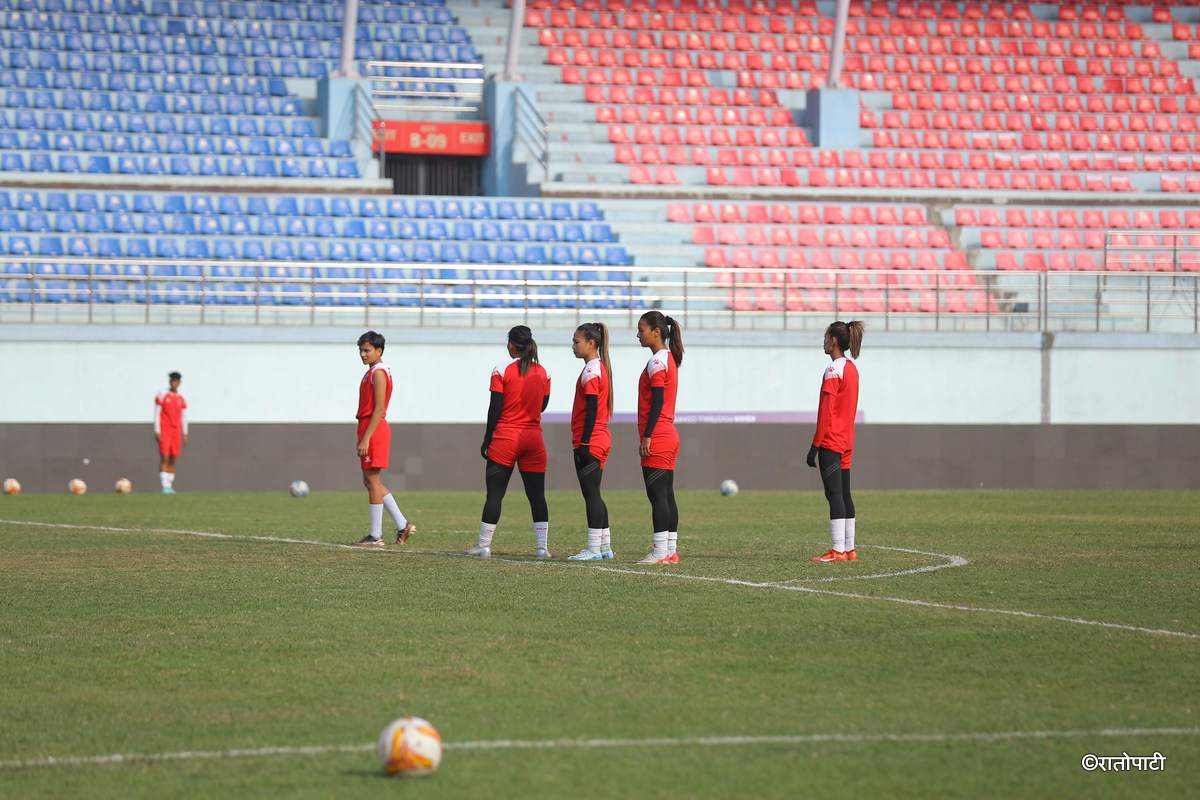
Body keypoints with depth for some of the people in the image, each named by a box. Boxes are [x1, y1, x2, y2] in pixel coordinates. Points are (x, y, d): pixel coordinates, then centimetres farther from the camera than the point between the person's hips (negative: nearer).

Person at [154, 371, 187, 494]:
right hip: (164, 431, -4)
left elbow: (184, 417, 15)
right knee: (164, 457, -12)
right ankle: (165, 486, -16)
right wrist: (157, 432, -8)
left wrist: (185, 434, 10)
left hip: (176, 432, 4)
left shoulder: (181, 399, 12)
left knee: (173, 459, 2)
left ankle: (170, 486, 6)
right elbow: (157, 414, -1)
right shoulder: (162, 396, 1)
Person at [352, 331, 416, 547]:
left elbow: (378, 410, -19)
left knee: (373, 481, -6)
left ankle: (376, 536, -3)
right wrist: (363, 436, 21)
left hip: (374, 430, -10)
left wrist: (365, 439, -22)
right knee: (371, 481, 12)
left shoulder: (378, 373, -13)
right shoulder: (373, 372, 18)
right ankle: (402, 525, 14)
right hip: (369, 429, 10)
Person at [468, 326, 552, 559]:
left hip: (505, 439, -3)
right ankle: (543, 546, 0)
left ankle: (484, 545, 3)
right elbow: (542, 406, 12)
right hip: (533, 439, 3)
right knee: (537, 494, 5)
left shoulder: (502, 370, -7)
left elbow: (495, 409, -8)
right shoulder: (543, 372, 5)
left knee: (495, 493, 2)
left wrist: (486, 441, -2)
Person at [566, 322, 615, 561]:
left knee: (591, 495, -8)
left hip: (589, 442, -10)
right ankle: (605, 546, 16)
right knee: (593, 495, 14)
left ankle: (594, 548, -7)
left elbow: (591, 410, -19)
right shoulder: (601, 367, 15)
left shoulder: (590, 371, -14)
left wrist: (584, 443, -20)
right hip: (600, 440, 10)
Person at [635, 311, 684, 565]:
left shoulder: (657, 362, -13)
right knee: (666, 496, 9)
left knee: (657, 495, -9)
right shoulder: (669, 358, 17)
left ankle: (660, 551, -11)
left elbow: (657, 402, -18)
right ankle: (670, 551, 10)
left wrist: (646, 437, -19)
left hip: (657, 438, -10)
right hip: (669, 437, 10)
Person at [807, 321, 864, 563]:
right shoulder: (852, 369, 13)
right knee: (844, 495, 12)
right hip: (847, 442, 9)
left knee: (834, 495, -9)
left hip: (831, 442, -9)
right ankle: (849, 549, 14)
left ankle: (838, 550, -12)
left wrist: (815, 445, -15)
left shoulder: (833, 371, -14)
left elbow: (825, 413, -17)